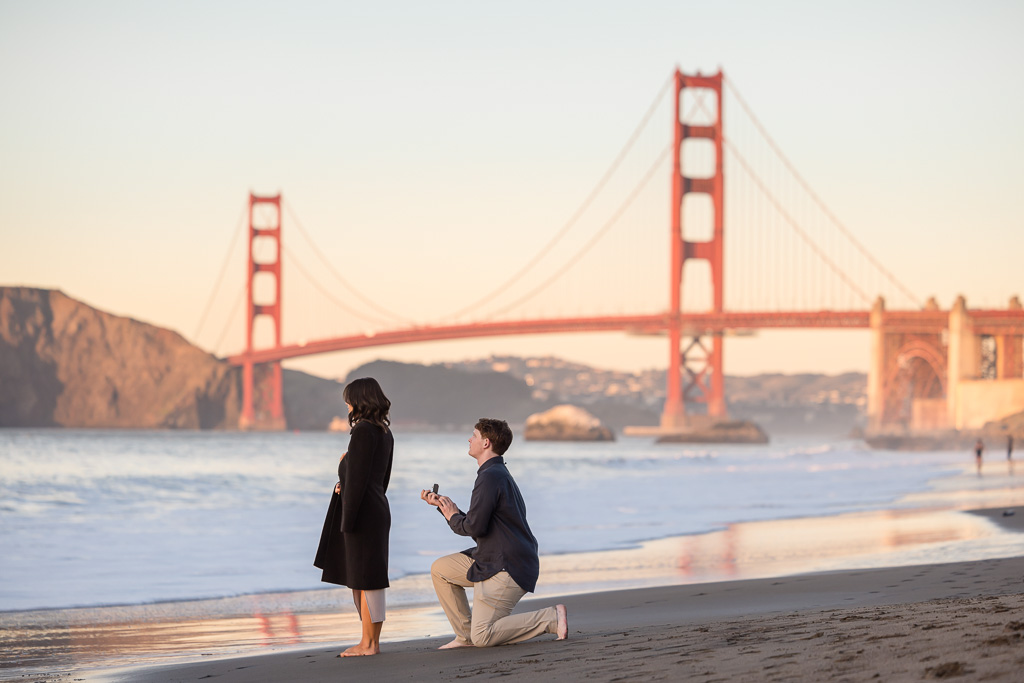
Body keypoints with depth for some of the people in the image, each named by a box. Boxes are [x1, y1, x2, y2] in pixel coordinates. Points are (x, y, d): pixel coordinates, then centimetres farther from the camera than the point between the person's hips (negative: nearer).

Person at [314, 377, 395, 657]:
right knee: (359, 578, 14)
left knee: (365, 579, -5)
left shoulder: (363, 432, -15)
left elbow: (358, 478, -18)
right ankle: (369, 641, 17)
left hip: (362, 512, -10)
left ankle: (370, 643, -1)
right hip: (378, 508, 10)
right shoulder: (385, 432, 15)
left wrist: (347, 521, -17)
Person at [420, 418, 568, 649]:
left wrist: (453, 517, -3)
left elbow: (474, 527, -23)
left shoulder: (491, 476, -18)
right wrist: (442, 504, 21)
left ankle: (551, 618, -8)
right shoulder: (498, 473, 16)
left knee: (483, 637, -9)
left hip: (506, 570, -10)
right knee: (440, 570, 16)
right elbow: (477, 524, 20)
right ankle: (465, 635, 16)